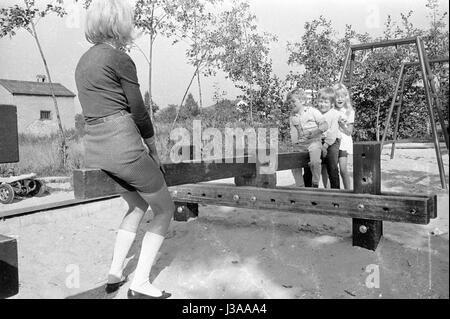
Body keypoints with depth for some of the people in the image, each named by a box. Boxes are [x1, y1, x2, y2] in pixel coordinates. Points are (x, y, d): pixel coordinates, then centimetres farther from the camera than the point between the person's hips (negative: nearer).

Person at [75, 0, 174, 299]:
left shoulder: (84, 61, 16)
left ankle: (115, 275, 27)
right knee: (165, 209, 11)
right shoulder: (120, 58, -9)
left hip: (95, 150, 8)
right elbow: (139, 112, -7)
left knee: (138, 205, 28)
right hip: (123, 147, -8)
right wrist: (154, 153, 7)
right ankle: (140, 284, 10)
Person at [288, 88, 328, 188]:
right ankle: (300, 187, 14)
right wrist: (295, 143, -7)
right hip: (300, 145, 5)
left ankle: (315, 184, -4)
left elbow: (324, 125, -4)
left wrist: (313, 132, -15)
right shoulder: (292, 116, 12)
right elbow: (293, 132, 9)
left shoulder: (313, 111, -1)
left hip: (314, 142, -5)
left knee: (314, 162, -26)